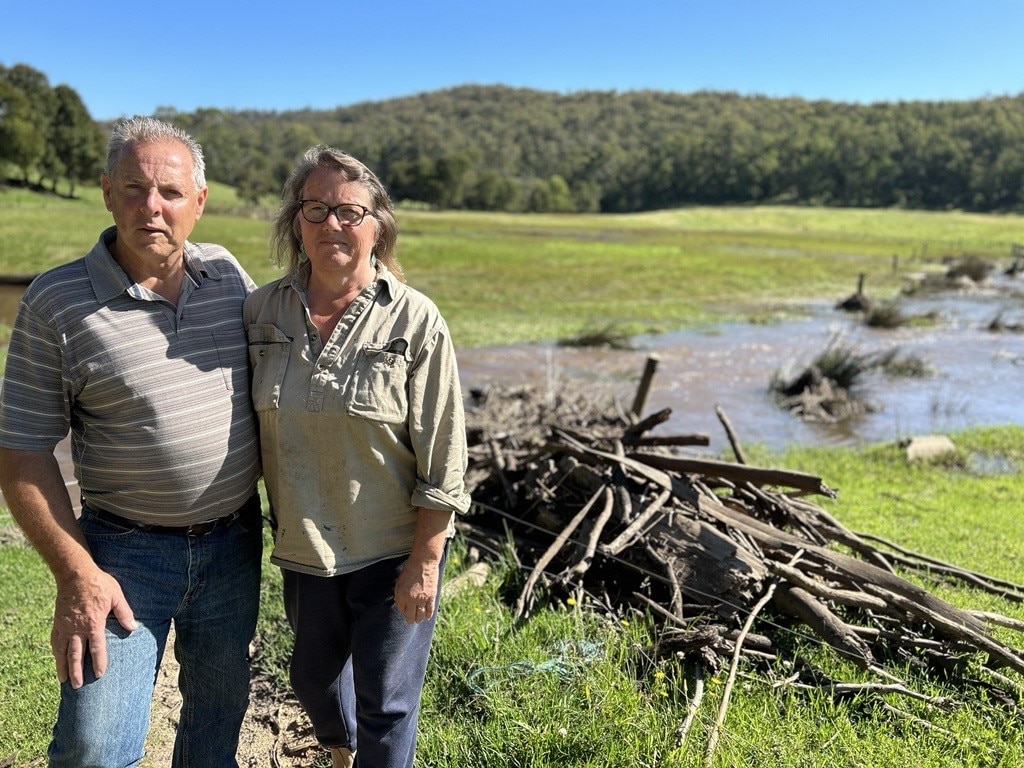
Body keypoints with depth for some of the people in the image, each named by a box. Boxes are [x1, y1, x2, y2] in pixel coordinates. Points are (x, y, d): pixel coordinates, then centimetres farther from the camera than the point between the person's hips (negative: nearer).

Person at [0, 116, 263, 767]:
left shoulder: (229, 274, -1)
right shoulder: (56, 301, -12)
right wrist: (74, 572, -14)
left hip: (234, 540, 4)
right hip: (125, 552, -3)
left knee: (221, 708, 19)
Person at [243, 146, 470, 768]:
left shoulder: (415, 321, -16)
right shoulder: (263, 310, -4)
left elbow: (442, 462, -13)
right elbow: (251, 425, 7)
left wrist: (424, 564, -13)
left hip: (394, 550, -4)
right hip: (304, 547, 5)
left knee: (386, 705, 10)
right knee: (314, 675, 26)